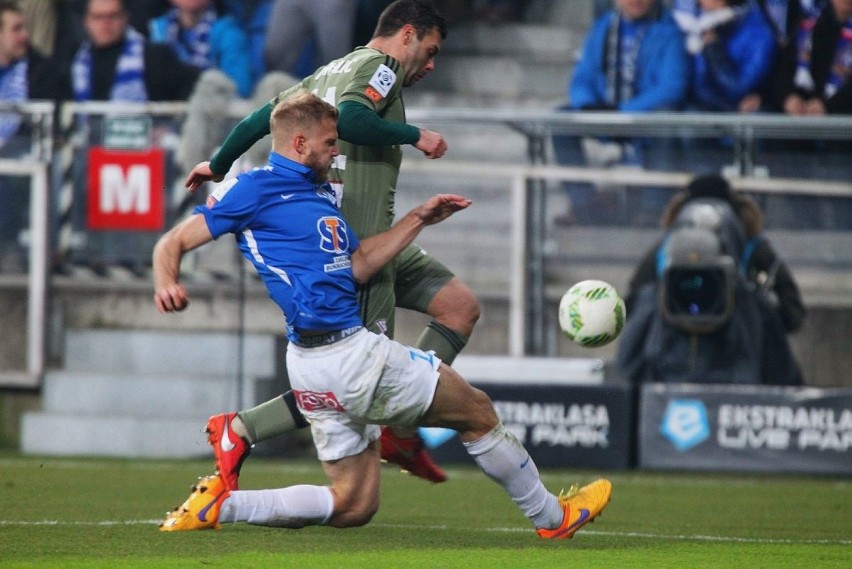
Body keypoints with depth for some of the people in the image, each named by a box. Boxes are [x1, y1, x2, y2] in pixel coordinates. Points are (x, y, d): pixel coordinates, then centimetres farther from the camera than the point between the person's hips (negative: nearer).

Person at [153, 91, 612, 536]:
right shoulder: (254, 190, -6)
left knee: (353, 507, 11)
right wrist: (166, 284, -28)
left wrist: (418, 220, 12)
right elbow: (174, 243, -7)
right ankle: (552, 516, 24)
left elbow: (357, 266, 13)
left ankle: (220, 504, 1)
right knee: (477, 413, 7)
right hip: (349, 353, -10)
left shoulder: (321, 194, 20)